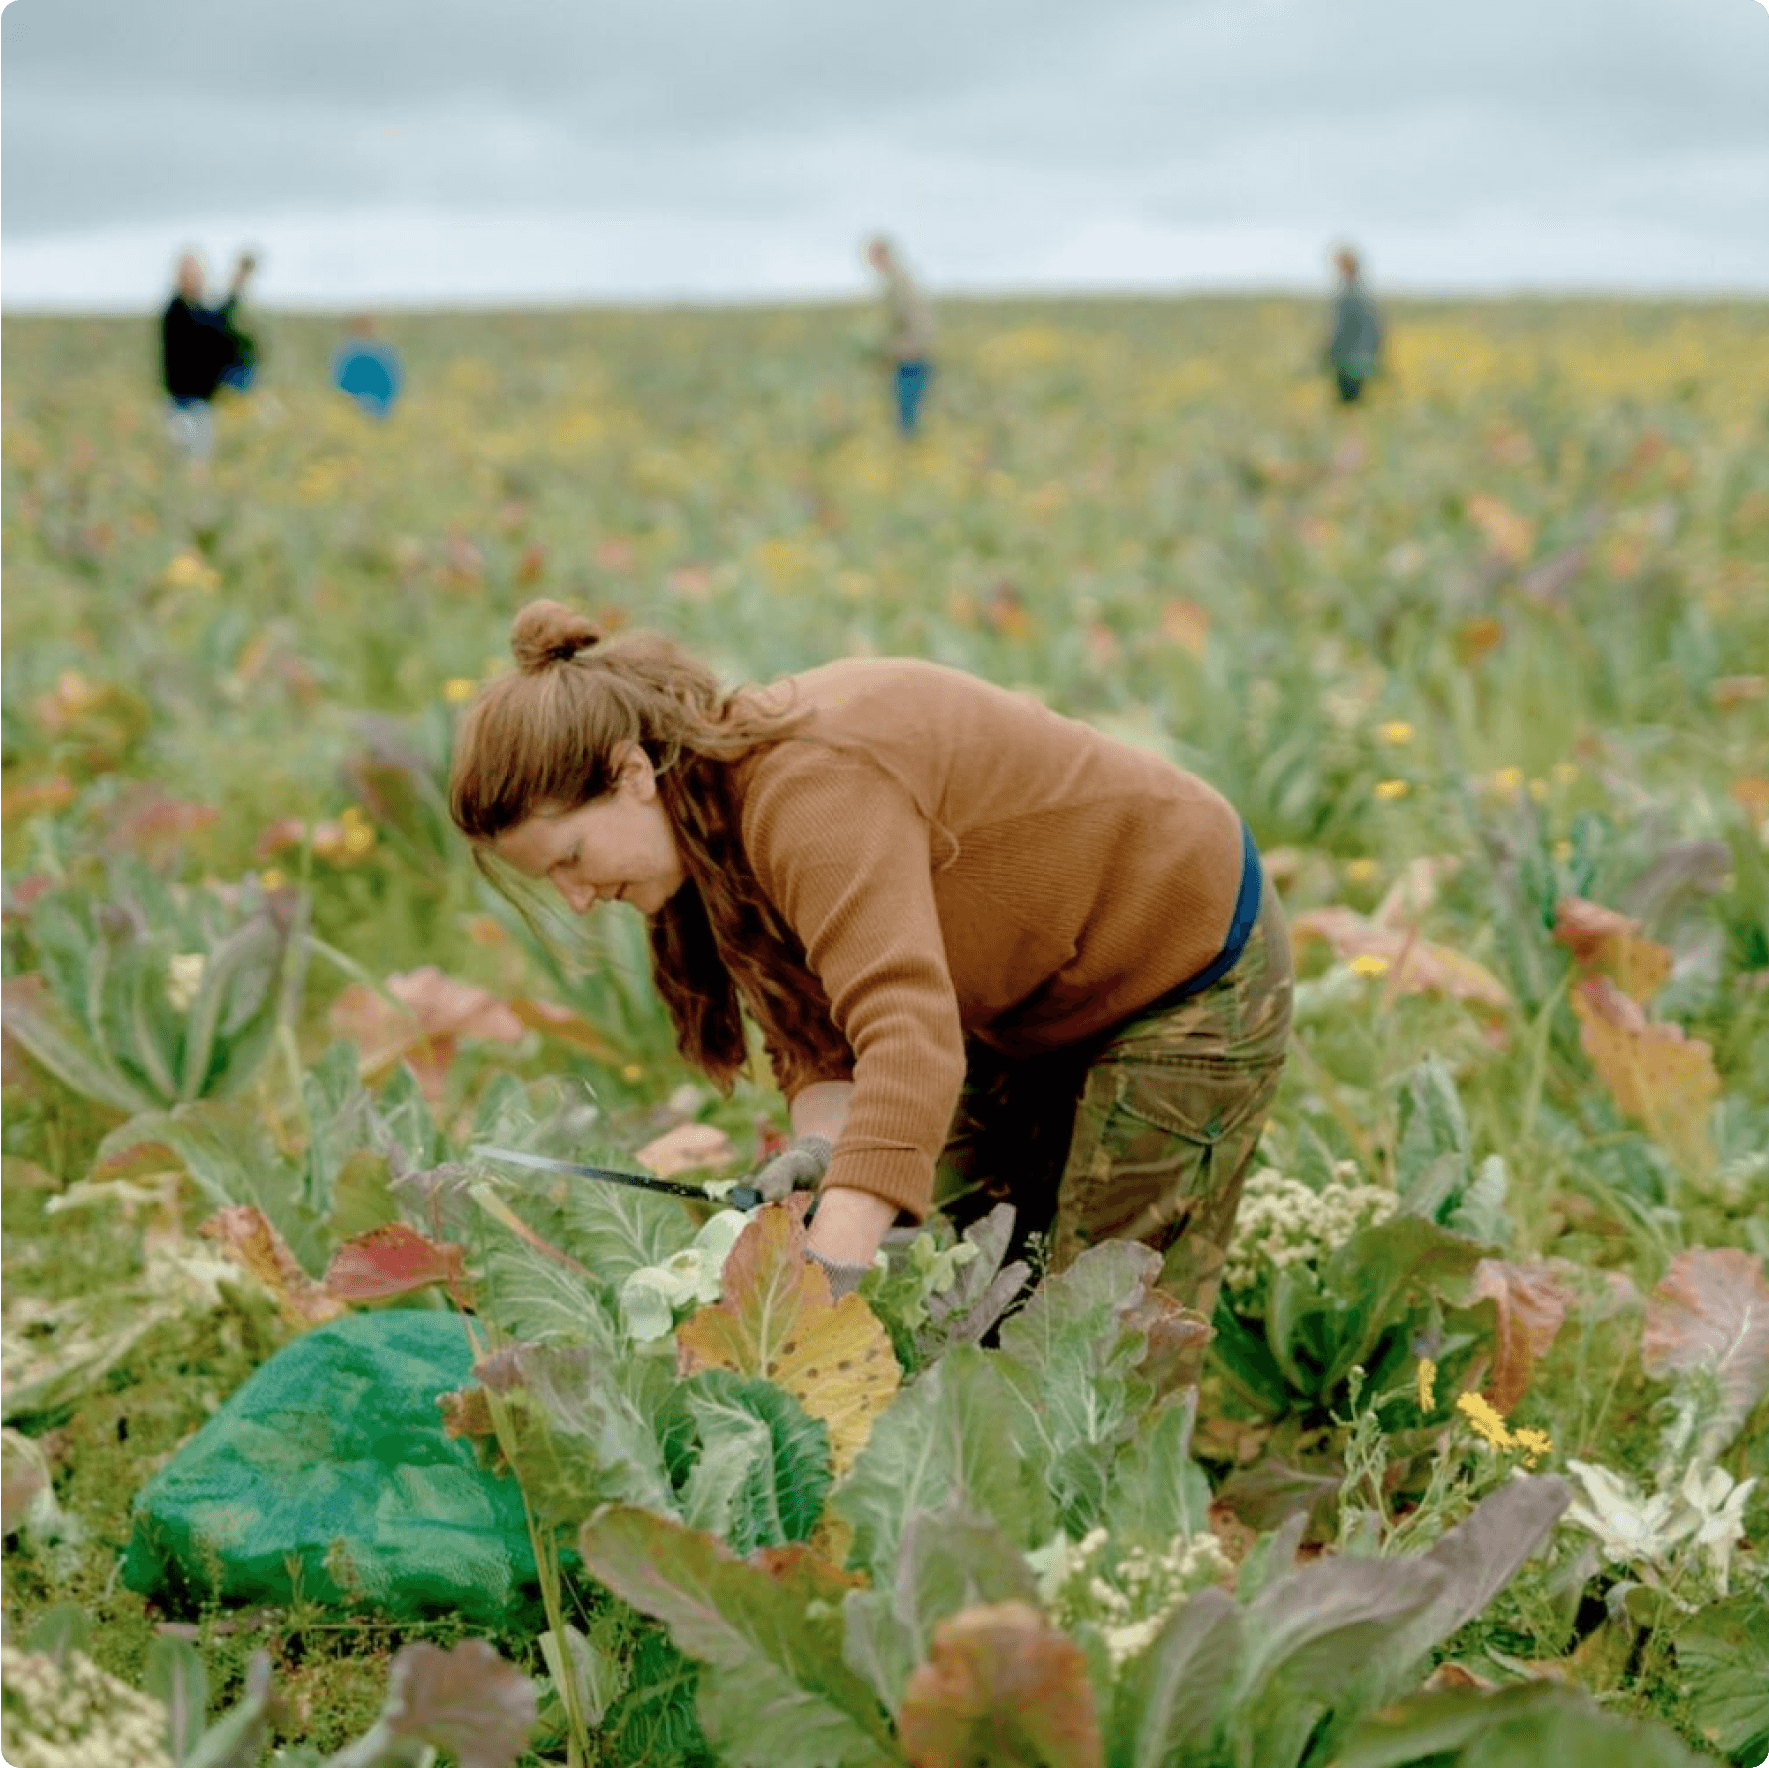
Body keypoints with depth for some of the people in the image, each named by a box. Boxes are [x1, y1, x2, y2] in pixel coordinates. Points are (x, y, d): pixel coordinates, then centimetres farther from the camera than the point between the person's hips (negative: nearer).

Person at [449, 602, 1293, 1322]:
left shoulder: (810, 792, -36)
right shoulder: (719, 810, -6)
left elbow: (912, 1035, -47)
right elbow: (812, 1030, -8)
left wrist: (824, 1276, -55)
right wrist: (821, 1147, -30)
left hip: (1192, 964, -9)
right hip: (1044, 999, 9)